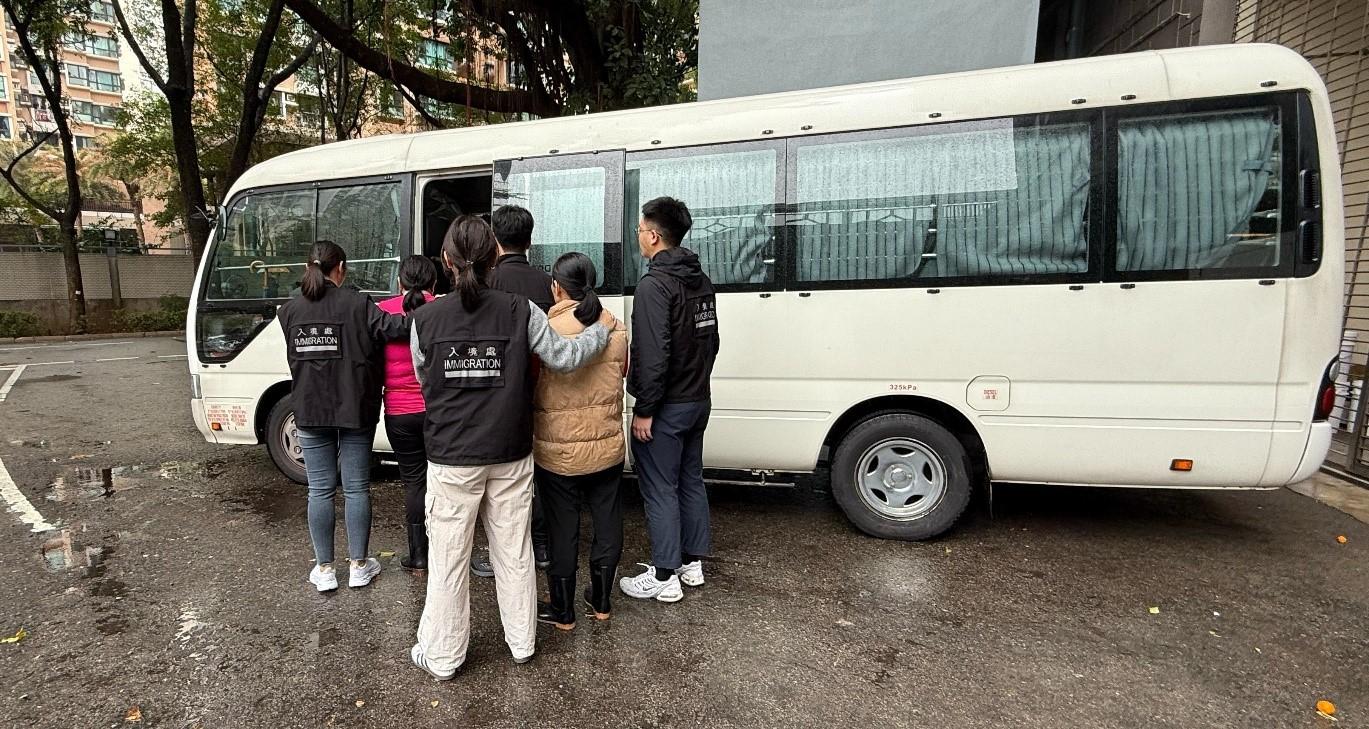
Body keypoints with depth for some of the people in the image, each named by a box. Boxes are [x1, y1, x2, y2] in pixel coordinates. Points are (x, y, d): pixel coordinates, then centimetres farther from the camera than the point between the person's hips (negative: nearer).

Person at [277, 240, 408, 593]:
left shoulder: (289, 310, 3)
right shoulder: (357, 303, -10)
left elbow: (298, 354, 6)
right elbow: (392, 327, -23)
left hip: (310, 412, 3)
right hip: (354, 410, -2)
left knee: (320, 490, 10)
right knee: (356, 488, 8)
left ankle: (324, 569, 18)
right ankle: (359, 566, 17)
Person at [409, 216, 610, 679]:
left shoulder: (426, 319, -7)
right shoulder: (520, 312, -9)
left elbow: (423, 377, 6)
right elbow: (564, 357, -8)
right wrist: (602, 331, 9)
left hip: (451, 458, -1)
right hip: (510, 456, 1)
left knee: (448, 558, 13)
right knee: (515, 553, 16)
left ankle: (442, 656, 29)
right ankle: (522, 643, 33)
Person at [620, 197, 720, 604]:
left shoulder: (654, 284, -18)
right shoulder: (700, 281, 10)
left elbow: (653, 354, -24)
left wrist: (644, 410, -18)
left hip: (665, 407, -9)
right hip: (697, 401, 9)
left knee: (660, 490, 2)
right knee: (690, 481, 18)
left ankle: (664, 578, 13)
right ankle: (692, 563, 30)